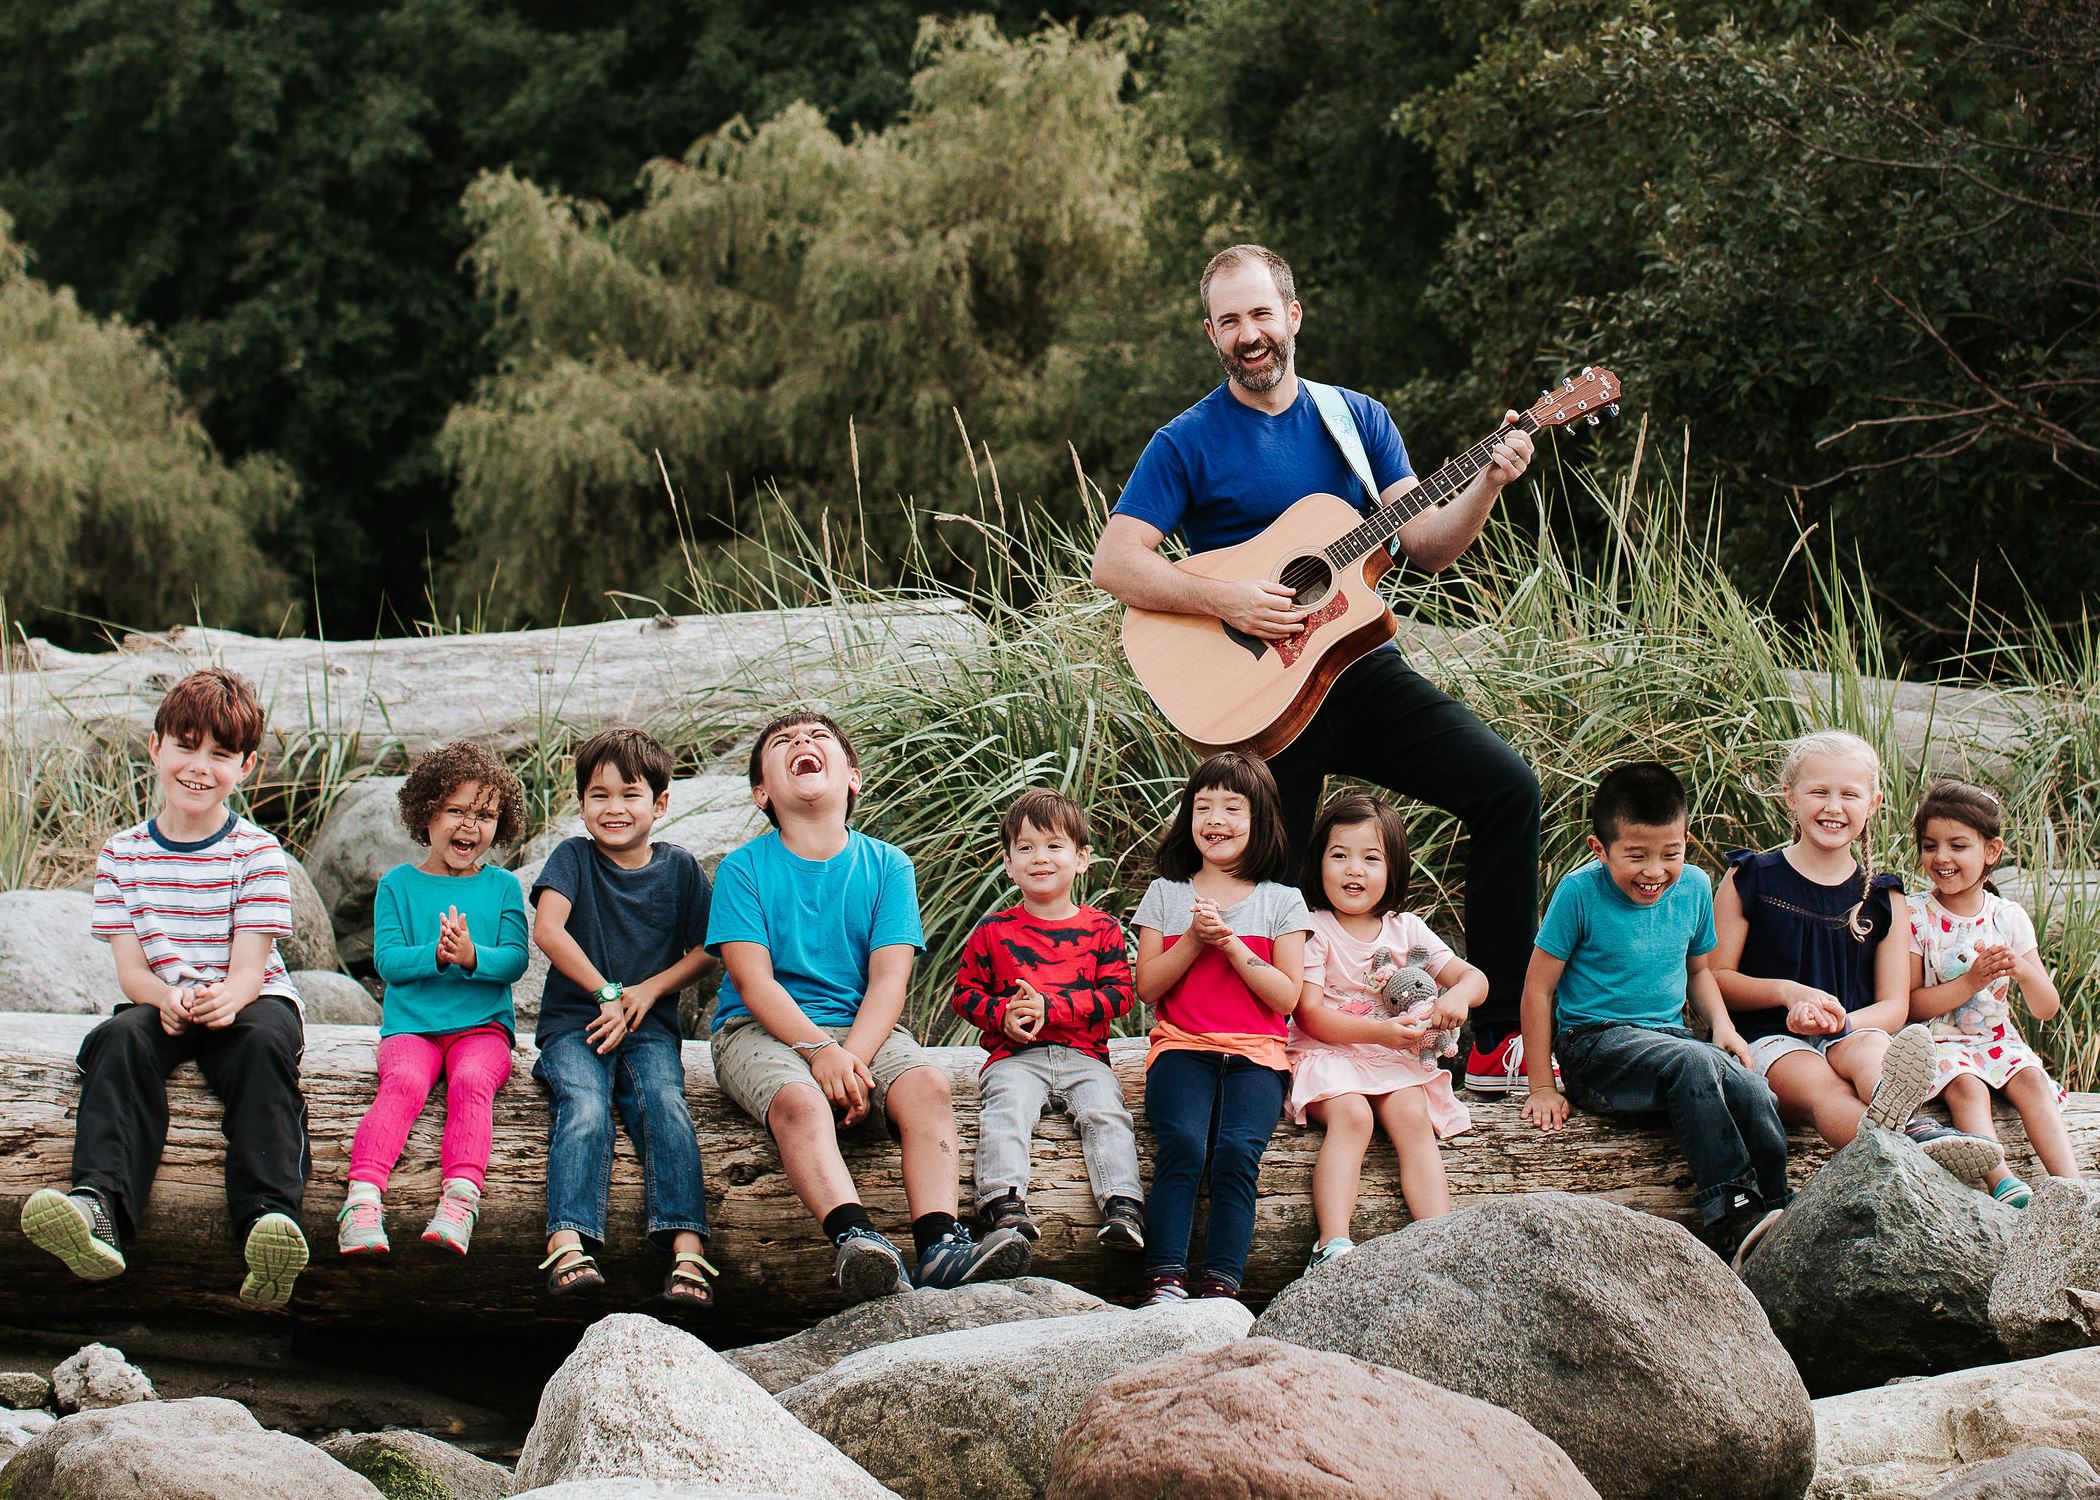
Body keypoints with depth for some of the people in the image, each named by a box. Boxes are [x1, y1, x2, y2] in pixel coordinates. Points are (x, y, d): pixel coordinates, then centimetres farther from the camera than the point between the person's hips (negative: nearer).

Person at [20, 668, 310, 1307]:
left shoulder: (258, 853, -2)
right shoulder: (122, 856, 6)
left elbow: (248, 965, -10)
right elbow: (129, 968, -1)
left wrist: (226, 998, -36)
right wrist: (166, 997, -26)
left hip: (249, 1002, -2)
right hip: (160, 1004, 2)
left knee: (264, 1043, -35)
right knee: (120, 1039, -31)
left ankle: (270, 1215, -52)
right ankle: (101, 1204, -50)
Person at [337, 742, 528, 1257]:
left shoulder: (502, 886, 12)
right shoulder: (399, 884, 10)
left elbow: (515, 960, 1)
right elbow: (387, 959, 0)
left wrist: (471, 956, -20)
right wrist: (437, 955, -18)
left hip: (482, 1026, 1)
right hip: (409, 1026, 0)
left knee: (471, 1079, -31)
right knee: (404, 1081, -30)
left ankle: (459, 1202, -47)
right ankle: (363, 1200, -46)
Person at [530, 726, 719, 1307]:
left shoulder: (678, 868, 10)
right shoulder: (573, 857, 5)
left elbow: (705, 950, 11)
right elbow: (547, 930, -10)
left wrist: (650, 989, -6)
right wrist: (606, 993, -15)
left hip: (650, 1026, 1)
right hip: (573, 1021, -1)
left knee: (665, 1104, -27)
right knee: (585, 1109, -29)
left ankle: (687, 1248, -39)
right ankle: (568, 1244, -45)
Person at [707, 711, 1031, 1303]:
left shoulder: (887, 866, 9)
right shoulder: (743, 869, 3)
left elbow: (889, 980, -2)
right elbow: (755, 982, -7)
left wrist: (852, 1055, -21)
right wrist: (818, 1052, -24)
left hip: (863, 1029, 2)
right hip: (762, 1030, -2)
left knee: (926, 1084, -29)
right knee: (799, 1098, -36)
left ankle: (940, 1243, -43)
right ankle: (854, 1237, -55)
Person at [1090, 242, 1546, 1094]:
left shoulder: (1356, 420, 11)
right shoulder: (1188, 445, 0)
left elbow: (1427, 549, 6)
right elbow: (1113, 562, -8)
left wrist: (1488, 485, -12)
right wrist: (1226, 601, -19)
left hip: (1359, 669, 3)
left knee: (1508, 789, -15)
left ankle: (1498, 1038, -11)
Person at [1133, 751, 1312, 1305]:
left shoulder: (1281, 901, 11)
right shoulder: (1166, 894, 15)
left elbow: (1286, 996, 2)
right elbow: (1147, 986, 7)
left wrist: (1232, 943, -8)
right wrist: (1194, 940, -7)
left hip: (1255, 1054, 0)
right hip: (1182, 1047, 0)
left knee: (1237, 1151, -29)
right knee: (1183, 1142, -30)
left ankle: (1222, 1285, -31)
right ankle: (1165, 1280, -33)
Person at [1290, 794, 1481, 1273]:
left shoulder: (1406, 930, 11)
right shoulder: (1314, 931, -2)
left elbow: (1473, 977, 12)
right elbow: (1311, 1014, -10)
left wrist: (1458, 995, -15)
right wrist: (1380, 1031, -22)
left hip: (1397, 1060, 4)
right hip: (1327, 1055, -4)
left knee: (1413, 1117, -25)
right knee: (1351, 1115, -32)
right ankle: (1332, 1245, -43)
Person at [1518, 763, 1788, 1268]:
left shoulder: (1694, 887, 5)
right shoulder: (1580, 893, -10)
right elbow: (1539, 988, -5)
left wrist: (1722, 1026, 3)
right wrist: (1542, 1087, -6)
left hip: (1669, 1033, 5)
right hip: (1595, 1041, -5)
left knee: (1754, 1092, -25)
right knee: (1692, 1063, -35)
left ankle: (1779, 1212, -13)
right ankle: (1730, 1218, -37)